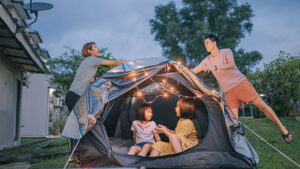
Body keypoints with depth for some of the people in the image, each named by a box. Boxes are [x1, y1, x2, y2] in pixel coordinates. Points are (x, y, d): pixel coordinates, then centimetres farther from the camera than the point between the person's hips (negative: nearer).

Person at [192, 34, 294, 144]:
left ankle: (282, 129, 5)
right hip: (228, 91, 3)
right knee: (233, 118, -10)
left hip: (241, 82, -3)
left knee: (261, 104, -8)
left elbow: (231, 65, -20)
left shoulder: (226, 51, -2)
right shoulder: (207, 60, 8)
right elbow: (193, 71, 9)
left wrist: (215, 67, -31)